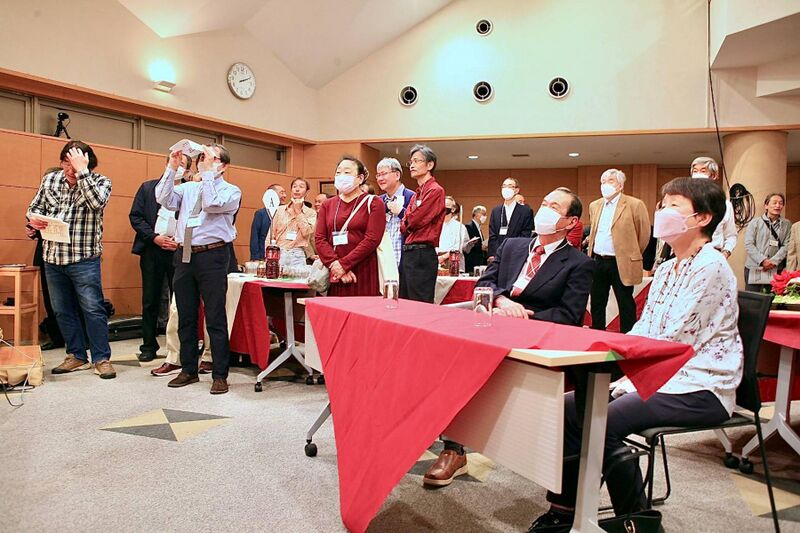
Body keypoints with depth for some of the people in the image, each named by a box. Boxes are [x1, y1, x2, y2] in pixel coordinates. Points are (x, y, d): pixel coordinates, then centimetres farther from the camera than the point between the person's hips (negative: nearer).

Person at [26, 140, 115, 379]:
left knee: (93, 309, -4)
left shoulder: (100, 182, -4)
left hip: (84, 258, -5)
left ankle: (101, 358, 6)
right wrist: (34, 219, -6)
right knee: (63, 311, 12)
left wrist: (81, 172, -21)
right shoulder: (50, 179, 9)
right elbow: (34, 207, 17)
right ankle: (76, 356, 24)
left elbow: (96, 203, -24)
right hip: (52, 257, 5)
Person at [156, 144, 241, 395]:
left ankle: (220, 375, 6)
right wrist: (171, 168, -1)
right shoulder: (187, 188, 17)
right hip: (183, 255, 6)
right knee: (185, 317, 12)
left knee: (215, 318, -3)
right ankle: (188, 370, 26)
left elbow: (212, 204, -16)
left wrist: (207, 172, -13)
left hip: (212, 256, -5)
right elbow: (164, 200, 1)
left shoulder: (231, 191, 2)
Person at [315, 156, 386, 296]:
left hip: (363, 275, -3)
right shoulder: (327, 205, 15)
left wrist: (343, 264, -14)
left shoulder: (373, 203, 3)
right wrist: (334, 264, -11)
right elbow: (319, 238, 5)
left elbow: (372, 239, -9)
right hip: (334, 276, 3)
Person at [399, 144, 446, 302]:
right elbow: (404, 228, 14)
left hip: (422, 255, -9)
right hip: (407, 253, 9)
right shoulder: (416, 193, 17)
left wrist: (400, 212, 4)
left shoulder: (435, 190, -9)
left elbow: (413, 221, -15)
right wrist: (406, 224, -6)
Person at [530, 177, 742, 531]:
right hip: (661, 376, 9)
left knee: (603, 422, -28)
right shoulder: (666, 269, 15)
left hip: (699, 387, -8)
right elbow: (642, 330, 11)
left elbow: (674, 340, -19)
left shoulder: (710, 267, -13)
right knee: (569, 407, -6)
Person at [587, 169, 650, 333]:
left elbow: (644, 234, -3)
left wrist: (632, 256, 2)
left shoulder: (635, 205, -7)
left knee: (626, 305, 4)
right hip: (598, 262, 6)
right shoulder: (594, 206, 11)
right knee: (597, 304, 12)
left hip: (621, 264, -5)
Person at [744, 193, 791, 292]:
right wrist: (763, 260, -13)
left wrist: (774, 261, -12)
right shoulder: (755, 222, 4)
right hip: (754, 269, -1)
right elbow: (748, 244, -4)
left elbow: (786, 246, 2)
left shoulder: (787, 225, 10)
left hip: (775, 270, 2)